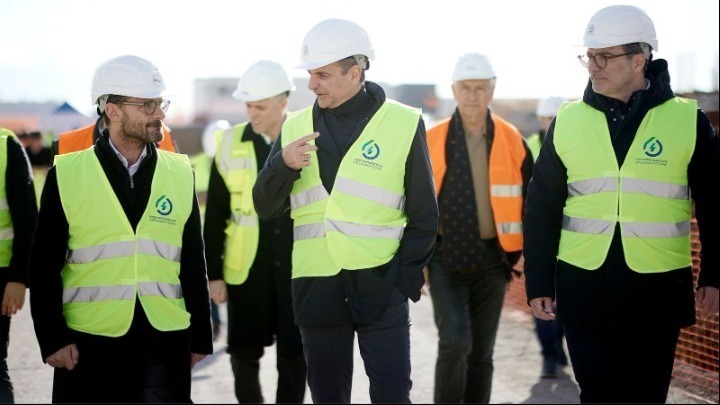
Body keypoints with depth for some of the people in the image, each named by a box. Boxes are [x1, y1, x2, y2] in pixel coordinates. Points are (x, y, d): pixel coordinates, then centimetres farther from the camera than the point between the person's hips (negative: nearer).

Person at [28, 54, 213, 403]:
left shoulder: (180, 173, 8)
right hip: (89, 344, -2)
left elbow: (193, 264, 11)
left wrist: (200, 338, 11)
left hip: (165, 342, 2)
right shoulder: (66, 175, 0)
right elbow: (44, 266, 1)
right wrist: (52, 338, -5)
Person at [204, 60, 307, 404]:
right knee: (244, 350, 7)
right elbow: (215, 216, 3)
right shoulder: (231, 145, 0)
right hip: (247, 268, 1)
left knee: (294, 352, 5)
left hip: (299, 267, -1)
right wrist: (214, 272, 1)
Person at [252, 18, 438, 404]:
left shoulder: (404, 124, -3)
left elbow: (423, 215, 1)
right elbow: (265, 207, 5)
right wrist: (284, 165, -13)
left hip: (380, 286, -3)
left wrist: (405, 278, -6)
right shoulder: (296, 126, 7)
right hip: (315, 287, 3)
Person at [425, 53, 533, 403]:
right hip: (445, 257, -2)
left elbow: (530, 198, 9)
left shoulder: (512, 140, 1)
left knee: (481, 351, 10)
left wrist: (525, 250, 5)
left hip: (492, 258, 2)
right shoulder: (432, 141, -3)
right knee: (454, 343, -14)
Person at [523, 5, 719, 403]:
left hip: (657, 289, -1)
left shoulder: (688, 120, -2)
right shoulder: (567, 120, 3)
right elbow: (541, 209, 6)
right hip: (582, 287, 1)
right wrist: (539, 282, 3)